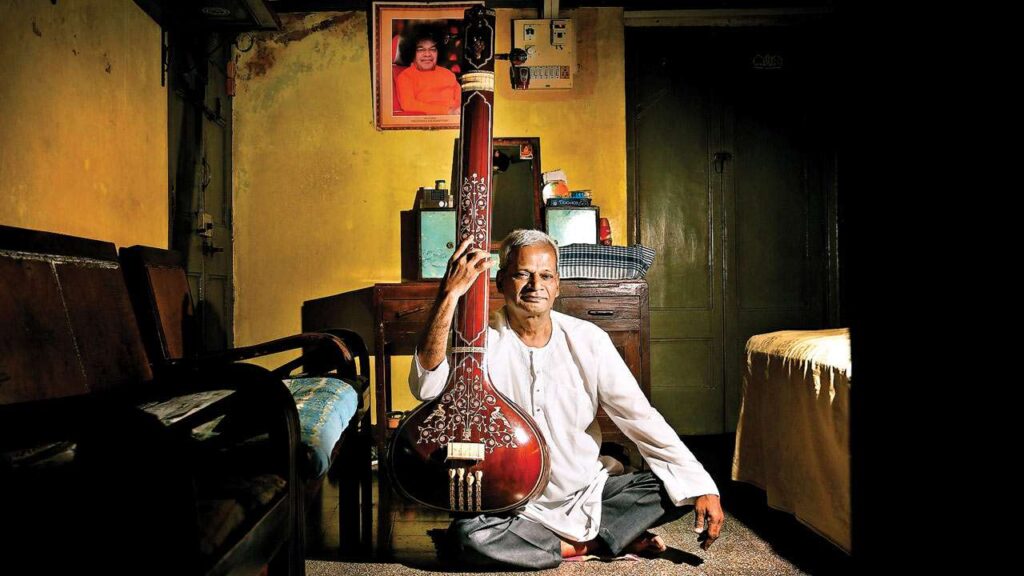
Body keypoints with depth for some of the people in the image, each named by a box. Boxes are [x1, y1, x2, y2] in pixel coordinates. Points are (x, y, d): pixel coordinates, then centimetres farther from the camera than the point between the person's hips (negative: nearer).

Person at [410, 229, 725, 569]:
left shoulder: (587, 340, -4)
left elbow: (640, 416, -4)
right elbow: (426, 386, -30)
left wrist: (702, 487, -12)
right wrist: (450, 294, -36)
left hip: (589, 494, 2)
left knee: (677, 487, -13)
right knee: (467, 535, -32)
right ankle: (593, 543, -12)